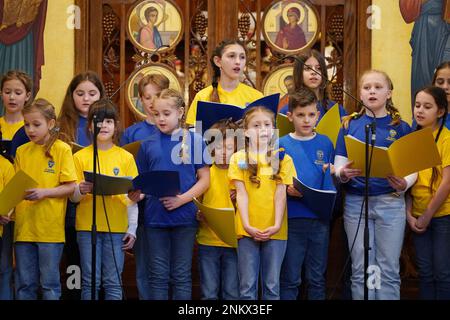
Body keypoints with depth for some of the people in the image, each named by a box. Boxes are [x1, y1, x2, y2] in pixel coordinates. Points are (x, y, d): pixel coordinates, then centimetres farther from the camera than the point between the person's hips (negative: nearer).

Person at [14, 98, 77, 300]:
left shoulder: (62, 149, -3)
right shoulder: (22, 151, 10)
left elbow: (70, 187, -6)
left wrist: (44, 192, -19)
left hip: (50, 228, -4)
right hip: (24, 227, 4)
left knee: (50, 284, 3)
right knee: (24, 285, 10)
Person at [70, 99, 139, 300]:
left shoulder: (126, 157, 7)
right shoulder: (81, 157, 5)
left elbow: (132, 197, 8)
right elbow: (73, 197, 4)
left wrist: (132, 229, 1)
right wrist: (82, 190, -18)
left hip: (117, 227, 0)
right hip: (87, 226, 0)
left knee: (113, 282, 2)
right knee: (90, 282, 1)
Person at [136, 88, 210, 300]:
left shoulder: (194, 141, 0)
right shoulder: (148, 144, 7)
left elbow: (204, 179, -2)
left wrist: (182, 199, -15)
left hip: (184, 217, -2)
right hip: (155, 217, 2)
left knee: (181, 276, 6)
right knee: (158, 276, 6)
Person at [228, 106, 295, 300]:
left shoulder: (282, 158, 6)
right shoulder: (239, 158, 5)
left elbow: (280, 194, 0)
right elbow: (241, 193, -1)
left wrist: (277, 225, -10)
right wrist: (247, 225, -11)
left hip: (275, 231, 1)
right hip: (247, 230, -1)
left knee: (272, 285, 6)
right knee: (247, 286, 2)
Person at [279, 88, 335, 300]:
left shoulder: (325, 143, 6)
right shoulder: (282, 145, 0)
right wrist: (287, 189, -19)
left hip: (320, 219, 2)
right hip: (292, 219, -2)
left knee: (317, 278, 10)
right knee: (290, 279, 3)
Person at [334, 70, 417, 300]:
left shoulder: (401, 127, 4)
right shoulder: (350, 125, 6)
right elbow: (339, 166, 4)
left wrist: (404, 184, -18)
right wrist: (344, 173, -19)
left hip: (391, 201, -1)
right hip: (356, 202, 1)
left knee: (389, 270, 1)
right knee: (361, 270, 4)